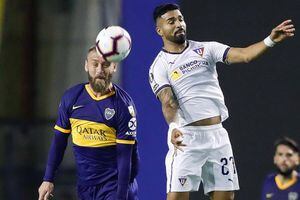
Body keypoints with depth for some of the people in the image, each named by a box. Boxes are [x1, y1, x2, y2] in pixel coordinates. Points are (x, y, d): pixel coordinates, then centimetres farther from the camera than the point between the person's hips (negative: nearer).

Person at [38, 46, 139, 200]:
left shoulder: (123, 104, -9)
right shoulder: (71, 97, 2)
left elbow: (125, 156, -12)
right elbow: (59, 140, 10)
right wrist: (48, 179, 6)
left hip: (115, 183, -4)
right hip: (85, 185, 4)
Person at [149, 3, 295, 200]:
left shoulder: (206, 49, 9)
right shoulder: (159, 67, -1)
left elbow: (244, 55, -3)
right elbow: (168, 102, -16)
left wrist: (270, 41, -19)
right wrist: (174, 127, -36)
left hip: (218, 135, 4)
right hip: (186, 137, -4)